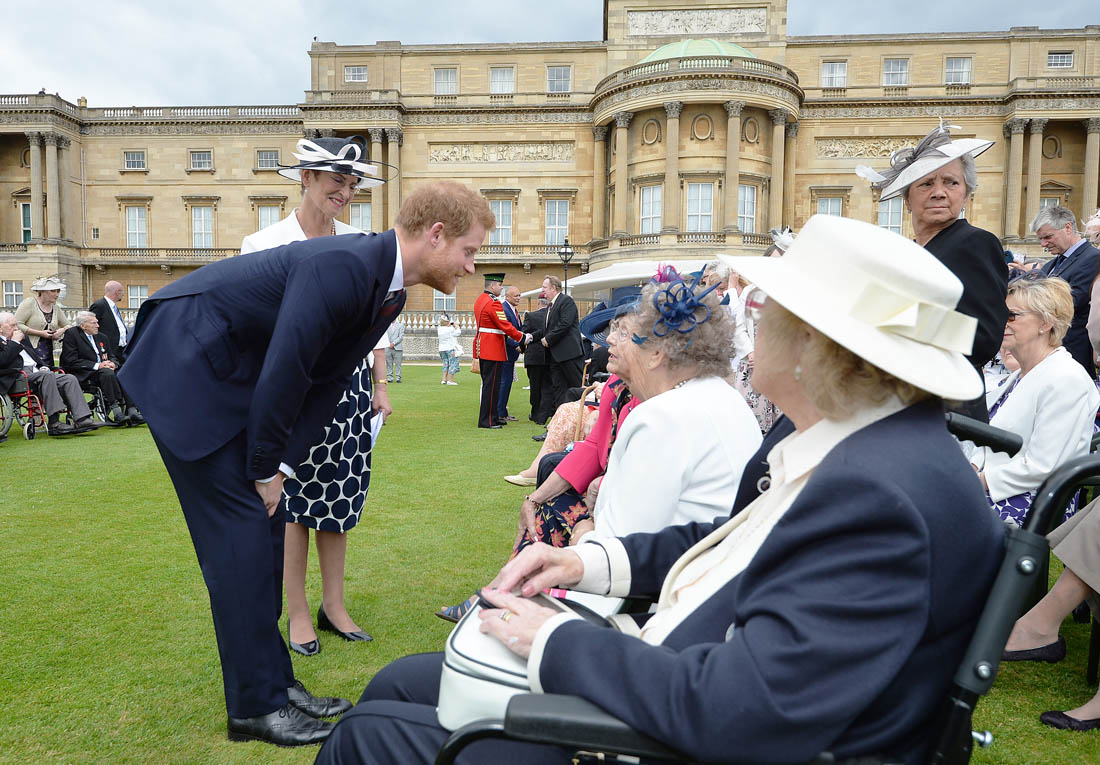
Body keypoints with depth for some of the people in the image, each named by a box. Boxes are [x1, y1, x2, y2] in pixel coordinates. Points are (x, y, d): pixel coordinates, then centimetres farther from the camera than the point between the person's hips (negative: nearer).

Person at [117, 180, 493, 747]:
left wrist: (281, 466, -2)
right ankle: (256, 706, 5)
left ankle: (275, 680, 20)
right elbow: (284, 374, -27)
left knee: (265, 522, 9)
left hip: (235, 376, 9)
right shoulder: (342, 266, -29)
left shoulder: (389, 287, 1)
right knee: (240, 525, -8)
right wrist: (265, 470, -14)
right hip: (185, 365, -9)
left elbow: (328, 380, 3)